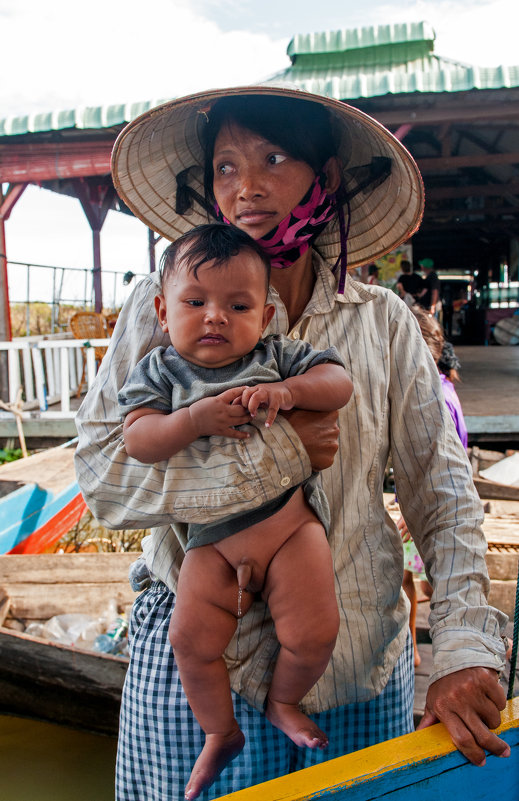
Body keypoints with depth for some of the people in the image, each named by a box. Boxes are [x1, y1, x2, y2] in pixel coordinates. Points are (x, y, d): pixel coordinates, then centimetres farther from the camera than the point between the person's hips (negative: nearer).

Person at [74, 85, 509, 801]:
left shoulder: (384, 321, -1)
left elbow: (442, 489, -1)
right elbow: (101, 472, -13)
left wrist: (467, 649, -9)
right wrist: (274, 457, -21)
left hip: (364, 660, 3)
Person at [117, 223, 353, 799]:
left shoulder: (277, 356, 3)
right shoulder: (158, 370, 3)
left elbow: (340, 382, -4)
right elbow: (137, 440, -9)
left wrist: (286, 391, -22)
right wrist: (196, 419, -25)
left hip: (289, 520, 0)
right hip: (211, 536, 1)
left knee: (313, 633, -7)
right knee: (190, 638, -5)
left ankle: (282, 703, 28)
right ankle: (220, 731, 26)